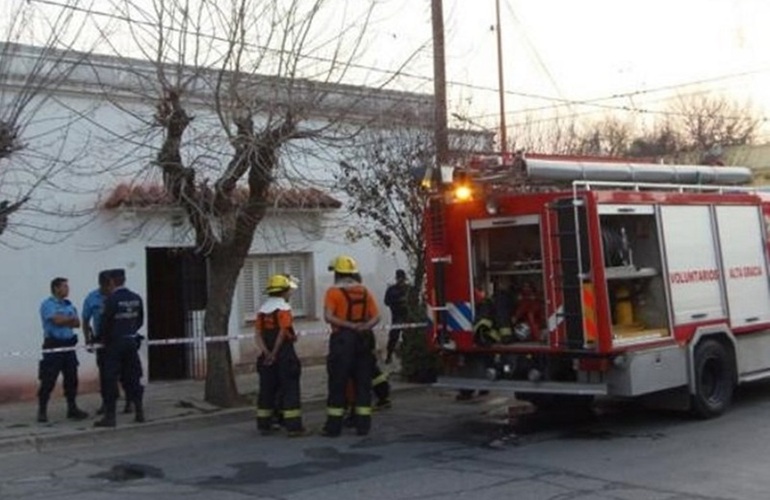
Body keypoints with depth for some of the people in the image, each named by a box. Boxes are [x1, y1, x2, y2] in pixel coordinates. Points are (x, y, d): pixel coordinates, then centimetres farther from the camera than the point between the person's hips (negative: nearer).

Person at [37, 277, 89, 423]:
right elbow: (58, 320, -19)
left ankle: (72, 408, 18)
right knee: (48, 380, -5)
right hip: (53, 345, -6)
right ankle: (42, 411, 2)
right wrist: (71, 318, -1)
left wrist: (64, 320, -10)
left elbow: (77, 323, 7)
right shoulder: (47, 304, -5)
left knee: (71, 378, 8)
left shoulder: (69, 304, 16)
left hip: (68, 344, 7)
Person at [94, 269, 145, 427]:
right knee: (133, 377, 13)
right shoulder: (136, 299, 4)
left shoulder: (111, 300, -13)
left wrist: (103, 338, 7)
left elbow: (106, 323, -10)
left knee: (110, 380, 0)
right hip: (131, 342, 5)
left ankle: (110, 416, 1)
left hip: (115, 343, -5)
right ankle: (139, 412, 15)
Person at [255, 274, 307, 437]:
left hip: (267, 356, 7)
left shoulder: (262, 310, 11)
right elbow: (283, 332, -16)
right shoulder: (283, 308, -9)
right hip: (284, 354, -7)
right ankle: (293, 426, -6)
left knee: (267, 389, 12)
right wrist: (274, 353, -11)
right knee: (290, 389, -4)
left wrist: (267, 353, -5)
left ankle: (264, 425, 17)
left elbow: (259, 334, 3)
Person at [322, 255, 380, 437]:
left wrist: (349, 325, -18)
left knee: (338, 383, 1)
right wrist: (364, 326, -15)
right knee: (363, 382, 9)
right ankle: (363, 425, 9)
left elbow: (328, 317, -17)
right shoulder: (364, 291, 10)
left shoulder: (334, 291, -4)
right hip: (362, 339, 4)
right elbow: (376, 316, 1)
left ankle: (333, 426, 3)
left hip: (342, 339, -4)